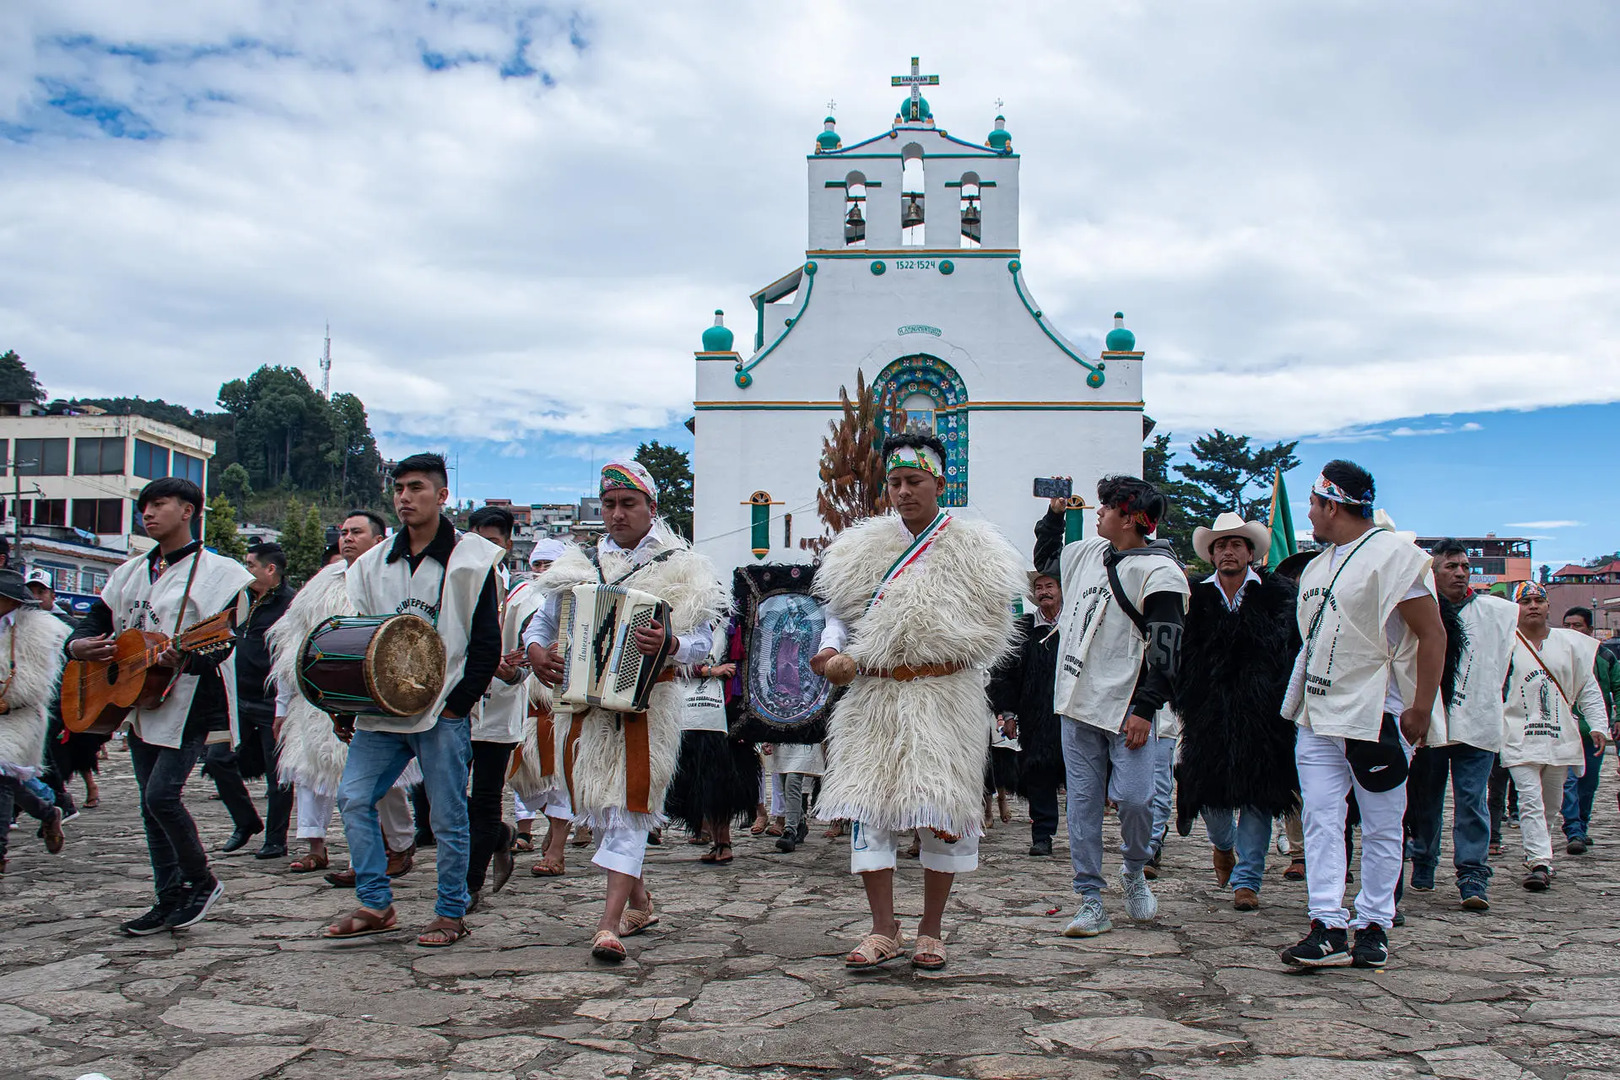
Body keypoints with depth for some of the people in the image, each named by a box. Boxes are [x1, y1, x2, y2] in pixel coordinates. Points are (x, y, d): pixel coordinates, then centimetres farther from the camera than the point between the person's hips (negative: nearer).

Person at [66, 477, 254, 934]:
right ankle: (170, 899, 17)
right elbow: (97, 619, 18)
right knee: (152, 803, 9)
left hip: (189, 705, -7)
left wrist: (186, 659, -36)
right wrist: (79, 644, -4)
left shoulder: (216, 572, -6)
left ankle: (201, 882, 5)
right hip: (139, 703, 8)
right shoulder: (131, 572, 16)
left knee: (161, 795, -15)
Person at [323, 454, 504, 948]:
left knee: (448, 816, 0)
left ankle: (451, 913, 14)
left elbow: (487, 645, -4)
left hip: (444, 710, -5)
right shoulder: (374, 563, 13)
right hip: (381, 707, 5)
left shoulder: (470, 560, -3)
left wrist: (455, 703, -10)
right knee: (353, 799, 1)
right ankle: (376, 905, 13)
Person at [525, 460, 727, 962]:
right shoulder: (578, 565, 13)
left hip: (647, 702, -4)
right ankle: (639, 901, 29)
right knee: (599, 807, 11)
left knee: (628, 806, -10)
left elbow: (702, 641, -7)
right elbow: (542, 620, 17)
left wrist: (669, 646, -28)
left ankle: (609, 924, -13)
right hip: (585, 703, 4)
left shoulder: (679, 567, 2)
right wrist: (535, 652, -5)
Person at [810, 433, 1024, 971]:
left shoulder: (970, 548, 3)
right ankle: (884, 931, 10)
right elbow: (839, 612, 14)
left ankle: (931, 932, 16)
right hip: (872, 700, 3)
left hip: (945, 699, -3)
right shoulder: (863, 547, 13)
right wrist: (832, 652, -8)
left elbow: (988, 629, -1)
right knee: (868, 805, 0)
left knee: (940, 812, -1)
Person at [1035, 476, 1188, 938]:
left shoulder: (1159, 571, -8)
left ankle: (1135, 873, 21)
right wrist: (1055, 512, 22)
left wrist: (1145, 709, -18)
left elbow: (1166, 649, -13)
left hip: (1127, 710, -6)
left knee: (1134, 798, -10)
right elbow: (1043, 556, 35)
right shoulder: (1088, 553, 13)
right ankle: (1090, 902, 12)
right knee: (1083, 803, 5)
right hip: (1078, 706, 6)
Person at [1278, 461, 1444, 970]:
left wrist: (1421, 709, -14)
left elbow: (1432, 633, -11)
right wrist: (1296, 702, 16)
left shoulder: (1393, 555, -8)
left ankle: (1374, 925, 14)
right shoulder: (1317, 565, 17)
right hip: (1317, 719, 7)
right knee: (1321, 821, 0)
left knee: (1381, 830, 4)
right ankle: (1329, 928, 1)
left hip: (1376, 718, -7)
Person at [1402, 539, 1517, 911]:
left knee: (1471, 802, -4)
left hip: (1476, 723, 1)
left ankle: (1474, 879, -3)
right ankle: (1423, 866, 27)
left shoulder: (1497, 612, 7)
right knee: (1424, 800, 11)